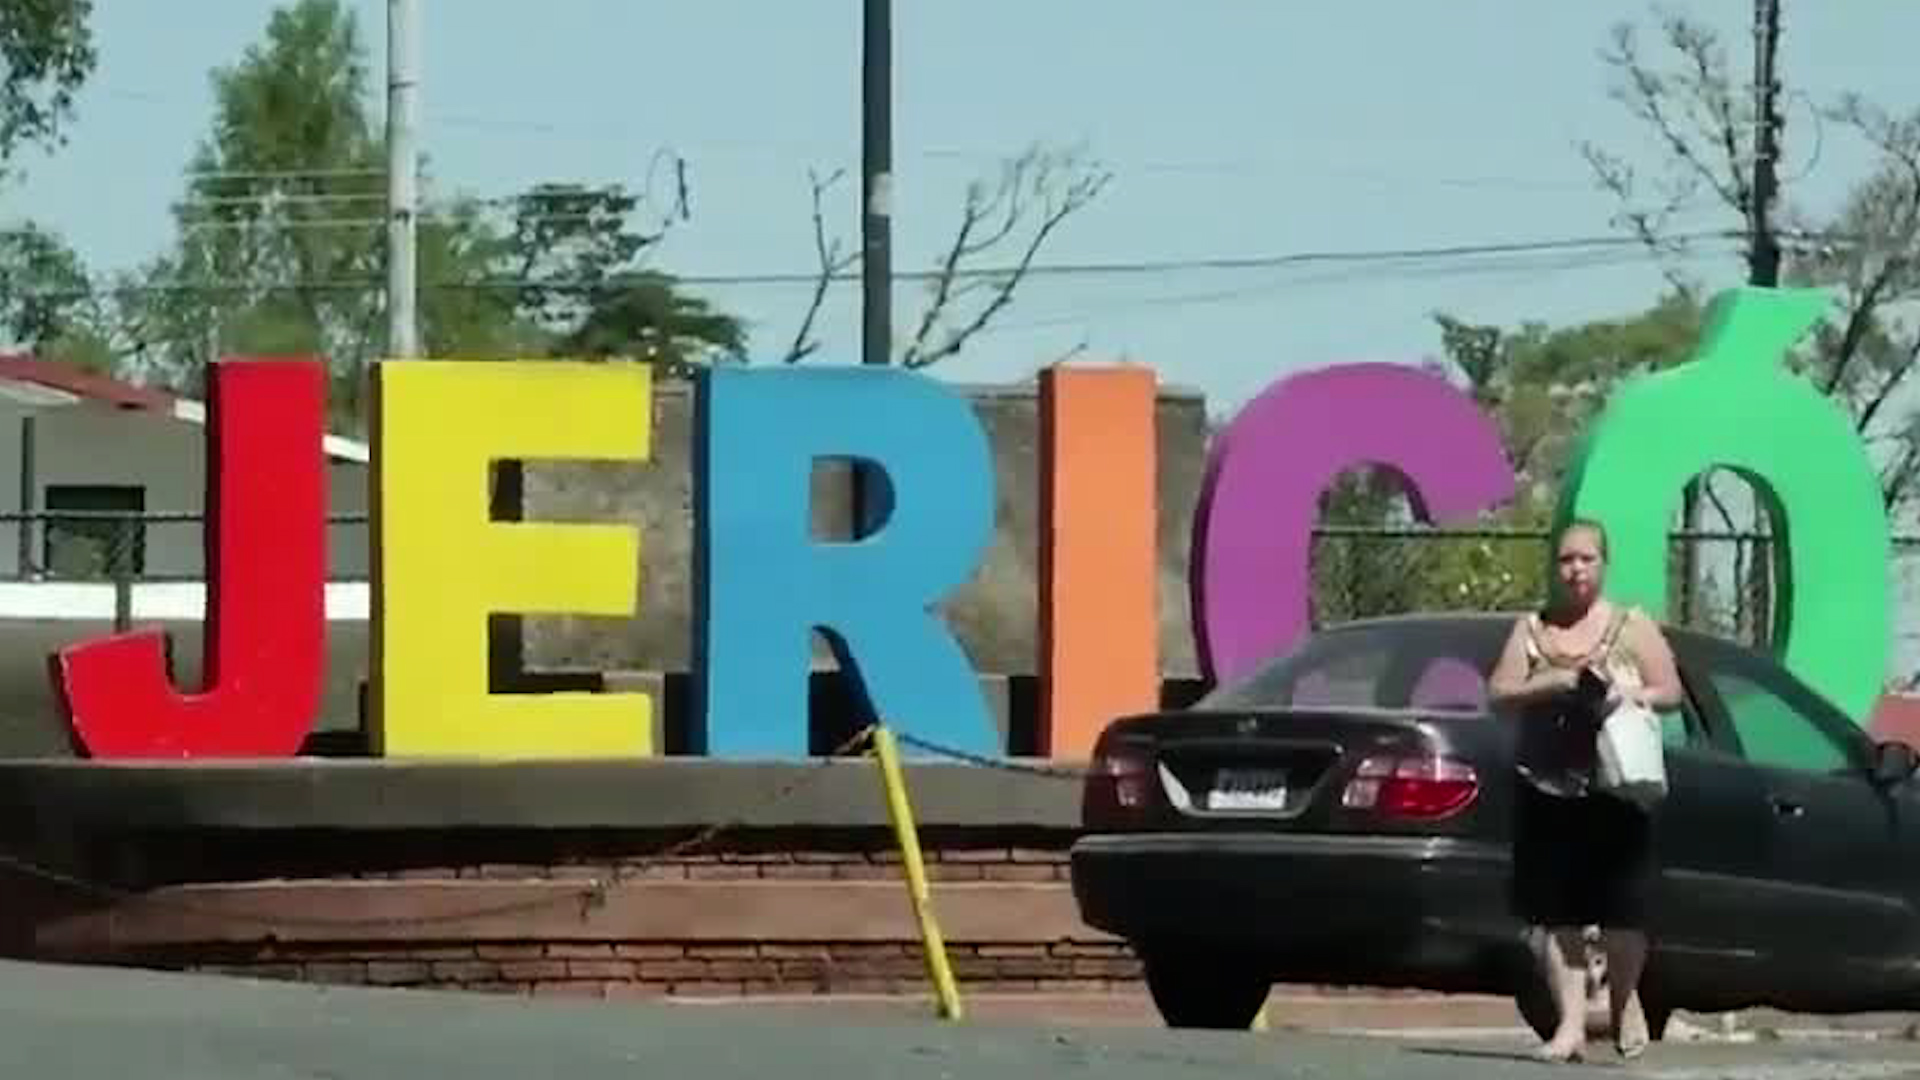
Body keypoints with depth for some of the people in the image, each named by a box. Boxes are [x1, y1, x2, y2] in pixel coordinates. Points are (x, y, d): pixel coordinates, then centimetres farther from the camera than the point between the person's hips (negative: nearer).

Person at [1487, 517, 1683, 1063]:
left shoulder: (1632, 627, 7)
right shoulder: (1531, 629, 10)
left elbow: (1671, 691, 4)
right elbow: (1498, 695, 3)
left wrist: (1634, 695, -17)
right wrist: (1552, 684, -14)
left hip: (1617, 792, -1)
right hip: (1547, 792, 1)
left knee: (1623, 909, -2)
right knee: (1556, 914, -4)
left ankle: (1625, 999, 24)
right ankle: (1572, 1022, -2)